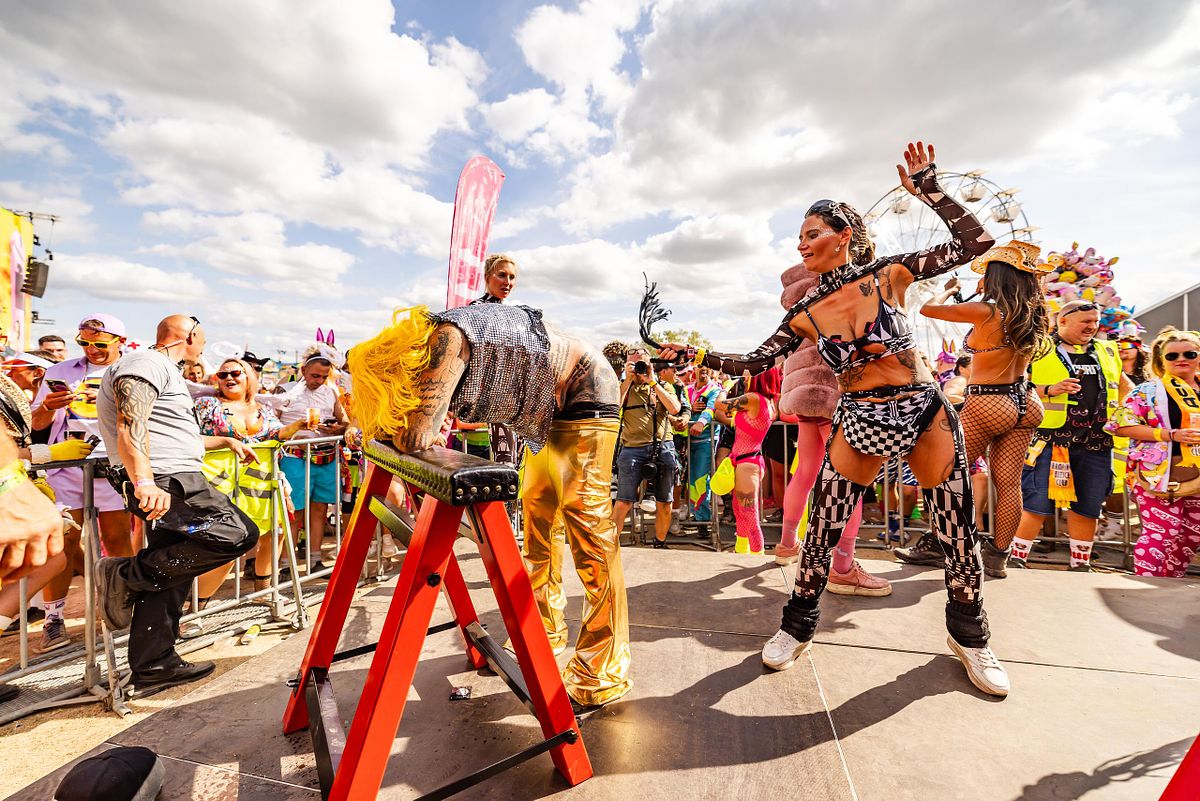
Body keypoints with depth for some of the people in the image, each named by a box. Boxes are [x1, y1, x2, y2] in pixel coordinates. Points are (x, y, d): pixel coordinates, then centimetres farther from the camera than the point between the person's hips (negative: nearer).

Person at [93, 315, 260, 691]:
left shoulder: (164, 370, 27)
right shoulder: (147, 362, -7)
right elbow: (132, 424, -23)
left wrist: (227, 441, 43)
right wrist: (145, 482, -35)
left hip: (170, 480, 11)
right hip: (165, 481, -11)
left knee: (169, 575, 11)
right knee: (239, 534, -20)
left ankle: (153, 665, 18)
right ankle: (128, 574, -10)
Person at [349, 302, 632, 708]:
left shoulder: (446, 337, -27)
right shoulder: (426, 349, 2)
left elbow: (419, 436, -31)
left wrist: (399, 427, -11)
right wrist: (381, 420, -6)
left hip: (584, 393, -10)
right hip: (548, 409, 10)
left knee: (588, 527, -12)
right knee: (538, 522, 12)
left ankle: (603, 675, -4)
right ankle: (547, 636, 27)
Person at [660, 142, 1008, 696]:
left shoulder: (886, 275, -6)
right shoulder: (806, 313, -1)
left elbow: (975, 243, -8)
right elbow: (753, 364, 0)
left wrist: (928, 190, -15)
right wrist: (694, 355, -6)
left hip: (926, 413, -1)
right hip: (859, 425, 1)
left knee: (959, 535, 10)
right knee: (820, 535, 0)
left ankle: (969, 637, 37)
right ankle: (797, 629, 22)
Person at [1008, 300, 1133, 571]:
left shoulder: (1106, 351, 17)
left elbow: (1125, 384, 31)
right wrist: (1050, 390, -19)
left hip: (1096, 443, 6)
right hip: (1051, 440, -5)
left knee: (1087, 507, 11)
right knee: (1038, 504, -6)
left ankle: (1080, 565, 25)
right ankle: (1016, 559, 5)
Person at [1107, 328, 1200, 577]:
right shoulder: (1149, 391, -4)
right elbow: (1122, 425, -14)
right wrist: (1171, 435, -18)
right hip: (1160, 474, -6)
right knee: (1161, 534, -8)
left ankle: (1171, 585, 28)